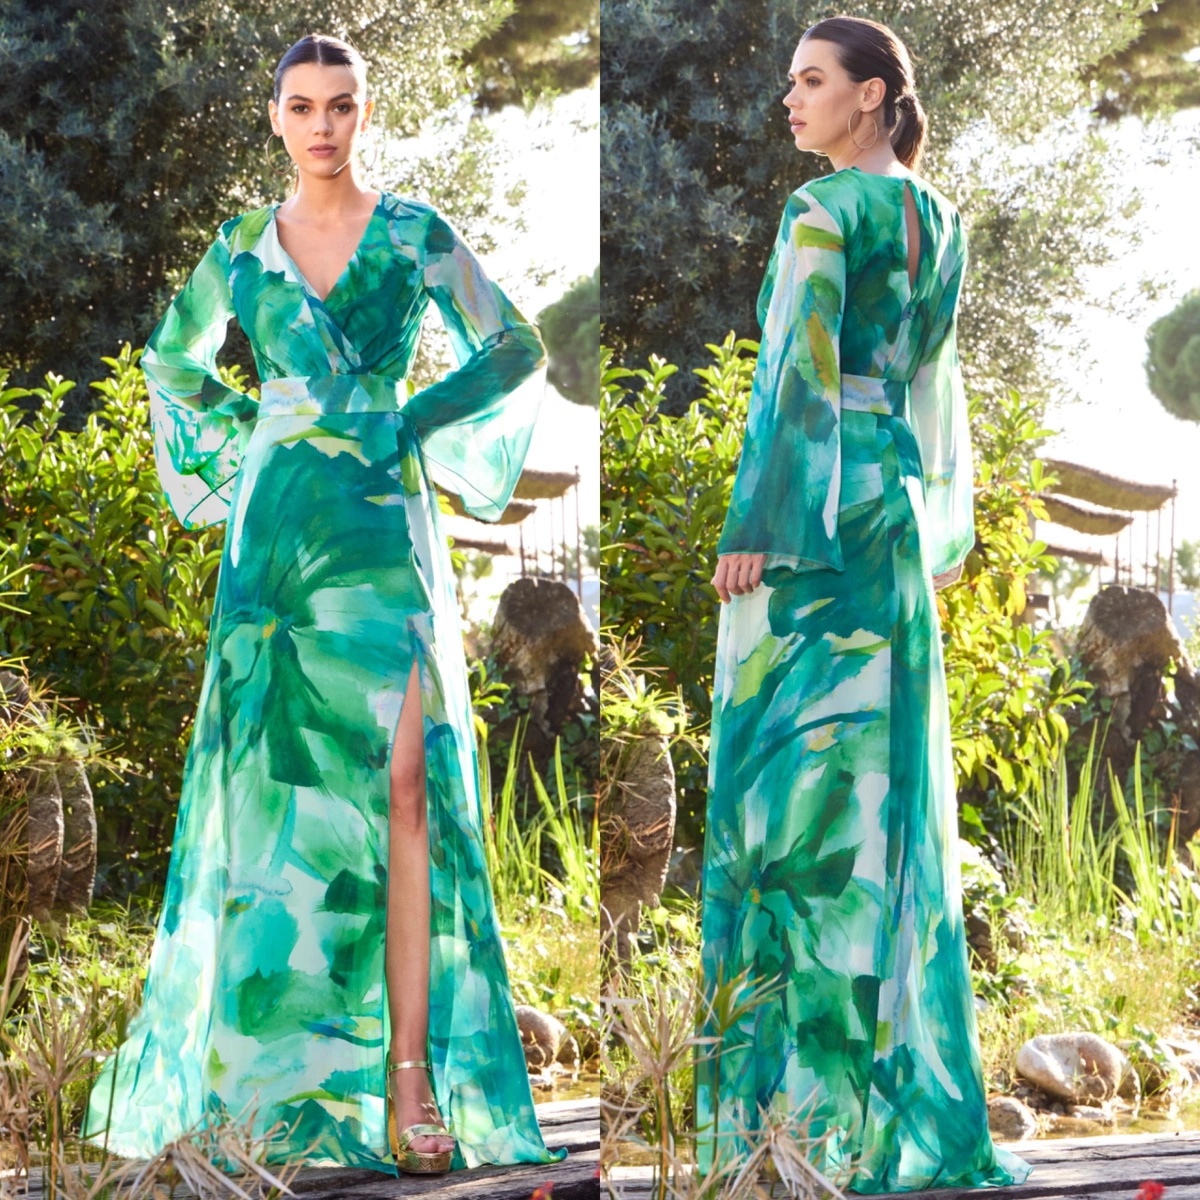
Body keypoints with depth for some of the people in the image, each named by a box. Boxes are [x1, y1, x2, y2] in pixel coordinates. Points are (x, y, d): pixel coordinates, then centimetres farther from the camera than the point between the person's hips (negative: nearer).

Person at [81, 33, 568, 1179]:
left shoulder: (414, 233, 3)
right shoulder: (242, 247, 9)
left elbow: (518, 350, 5)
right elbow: (172, 356, 25)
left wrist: (410, 420, -4)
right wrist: (241, 433, 12)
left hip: (384, 526, -2)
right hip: (276, 527, 2)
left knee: (404, 776, -11)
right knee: (276, 778, 2)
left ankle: (412, 1070, -13)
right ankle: (266, 1045, 12)